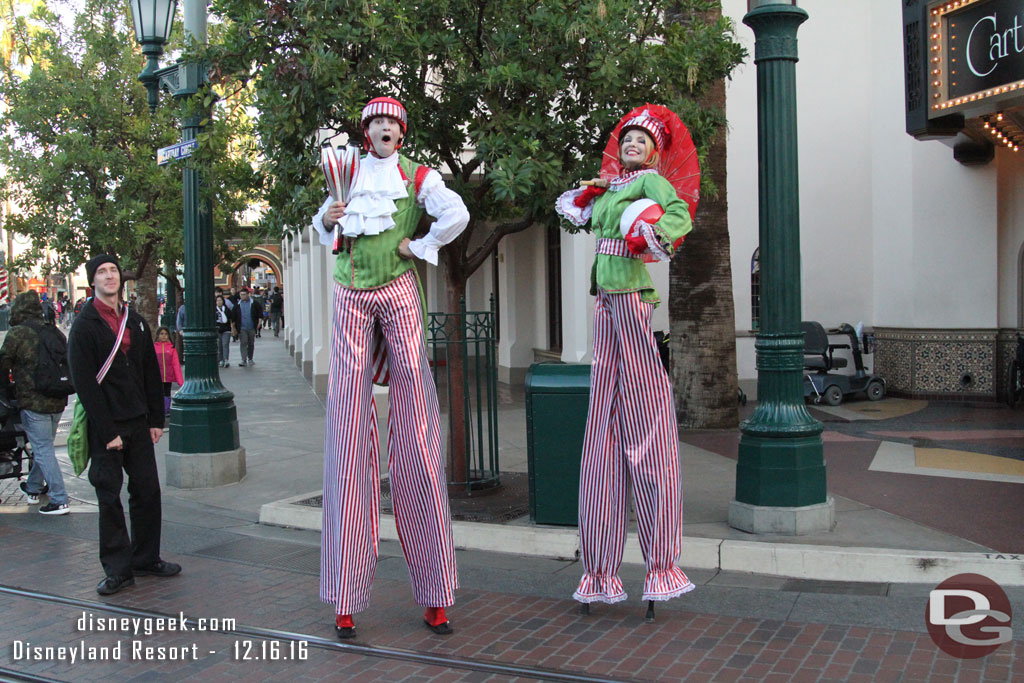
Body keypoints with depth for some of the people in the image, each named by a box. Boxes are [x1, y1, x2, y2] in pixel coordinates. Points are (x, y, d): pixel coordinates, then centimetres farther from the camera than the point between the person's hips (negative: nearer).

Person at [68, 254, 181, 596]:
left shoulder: (136, 322, 12)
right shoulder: (84, 326, -5)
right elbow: (84, 382, -11)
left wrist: (156, 419, 7)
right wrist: (107, 432, -15)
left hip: (138, 423, 5)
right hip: (105, 428, -5)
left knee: (148, 491, 8)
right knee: (110, 498, 0)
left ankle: (146, 558, 20)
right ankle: (118, 570, 8)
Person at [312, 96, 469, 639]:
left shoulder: (417, 177, 6)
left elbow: (456, 215, -12)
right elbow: (324, 231, 26)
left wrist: (416, 246, -5)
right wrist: (325, 219, 5)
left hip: (398, 293, -2)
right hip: (350, 296, 3)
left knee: (415, 431, -5)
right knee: (348, 435, -3)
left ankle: (434, 594, 3)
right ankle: (345, 599, 2)